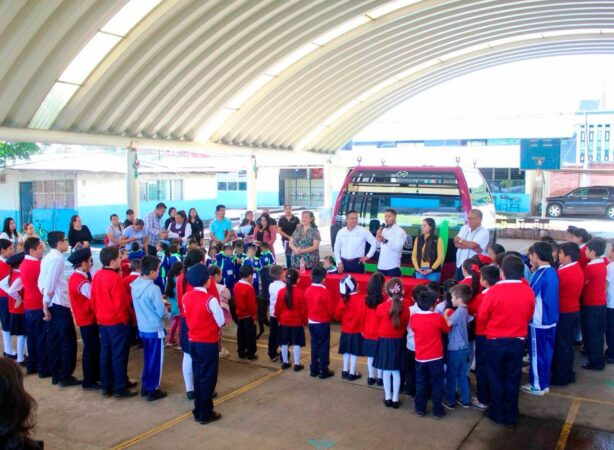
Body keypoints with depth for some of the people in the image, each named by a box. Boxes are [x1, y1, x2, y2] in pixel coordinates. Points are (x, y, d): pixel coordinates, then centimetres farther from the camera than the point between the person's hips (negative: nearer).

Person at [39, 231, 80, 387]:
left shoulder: (47, 257, 14)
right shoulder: (58, 258, -13)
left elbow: (41, 281, 10)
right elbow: (50, 282, -18)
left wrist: (46, 300, 5)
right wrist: (46, 303, -12)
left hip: (52, 304, 9)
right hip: (60, 304, -9)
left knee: (53, 340, 12)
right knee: (68, 341, -2)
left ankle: (56, 374, 19)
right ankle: (65, 376, 1)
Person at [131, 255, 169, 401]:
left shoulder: (135, 286, -1)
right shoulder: (153, 289, -24)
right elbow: (162, 312, -19)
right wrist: (167, 314, 3)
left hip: (142, 328, 7)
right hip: (155, 329, -7)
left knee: (147, 358, 21)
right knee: (155, 360, 6)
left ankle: (145, 386, 30)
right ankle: (152, 390, 14)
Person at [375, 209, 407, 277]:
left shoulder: (400, 231, -7)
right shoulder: (383, 230, 15)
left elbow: (398, 248, -21)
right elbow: (377, 245, 14)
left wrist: (385, 241, -32)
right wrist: (377, 236, -3)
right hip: (381, 266, 7)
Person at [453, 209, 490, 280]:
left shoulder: (484, 232, -9)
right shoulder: (465, 228, 10)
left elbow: (473, 245, -22)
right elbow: (456, 244, 1)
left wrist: (460, 240, -5)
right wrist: (469, 246, -16)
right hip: (460, 264, 6)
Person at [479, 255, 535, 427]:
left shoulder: (494, 291, -20)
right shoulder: (528, 292, -10)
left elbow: (482, 316, -9)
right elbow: (529, 316, 5)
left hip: (495, 341, -3)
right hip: (518, 341, 3)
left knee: (496, 378, 14)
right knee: (513, 379, 15)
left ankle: (498, 413, 24)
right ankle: (511, 416, 25)